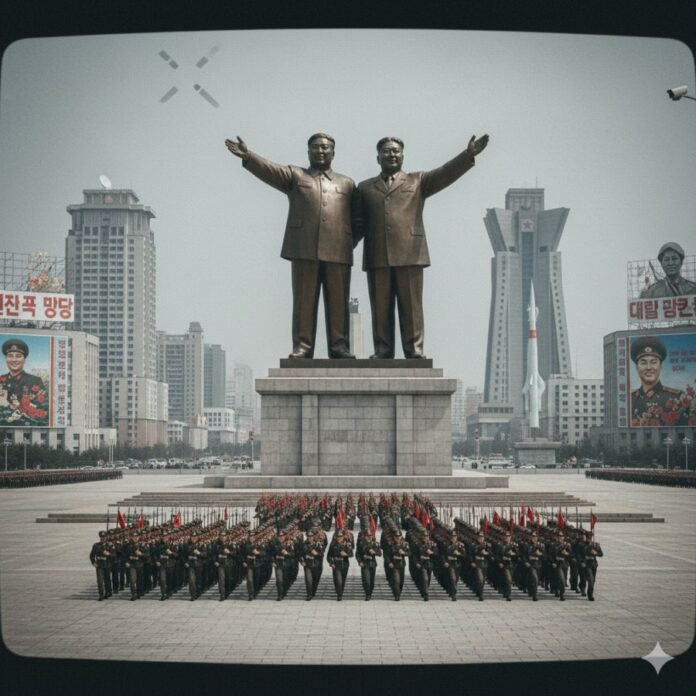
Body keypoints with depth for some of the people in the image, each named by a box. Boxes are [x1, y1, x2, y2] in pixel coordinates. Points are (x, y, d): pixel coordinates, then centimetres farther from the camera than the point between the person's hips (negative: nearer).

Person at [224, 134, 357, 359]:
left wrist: (350, 241, 7)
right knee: (304, 301, -2)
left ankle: (339, 345, 5)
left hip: (338, 252, 1)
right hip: (304, 249, -1)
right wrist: (247, 156, -17)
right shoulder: (295, 176, 16)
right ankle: (302, 346, 0)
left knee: (338, 302, 0)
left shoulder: (347, 184, 22)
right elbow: (271, 170, -1)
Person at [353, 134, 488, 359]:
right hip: (377, 257, 1)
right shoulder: (365, 188, 21)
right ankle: (382, 351, 4)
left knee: (411, 306, -2)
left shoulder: (418, 181, 17)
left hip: (409, 255, -1)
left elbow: (446, 173, 4)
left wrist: (468, 154, -11)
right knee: (380, 308, 0)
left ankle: (414, 350, 0)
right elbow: (358, 224, 17)